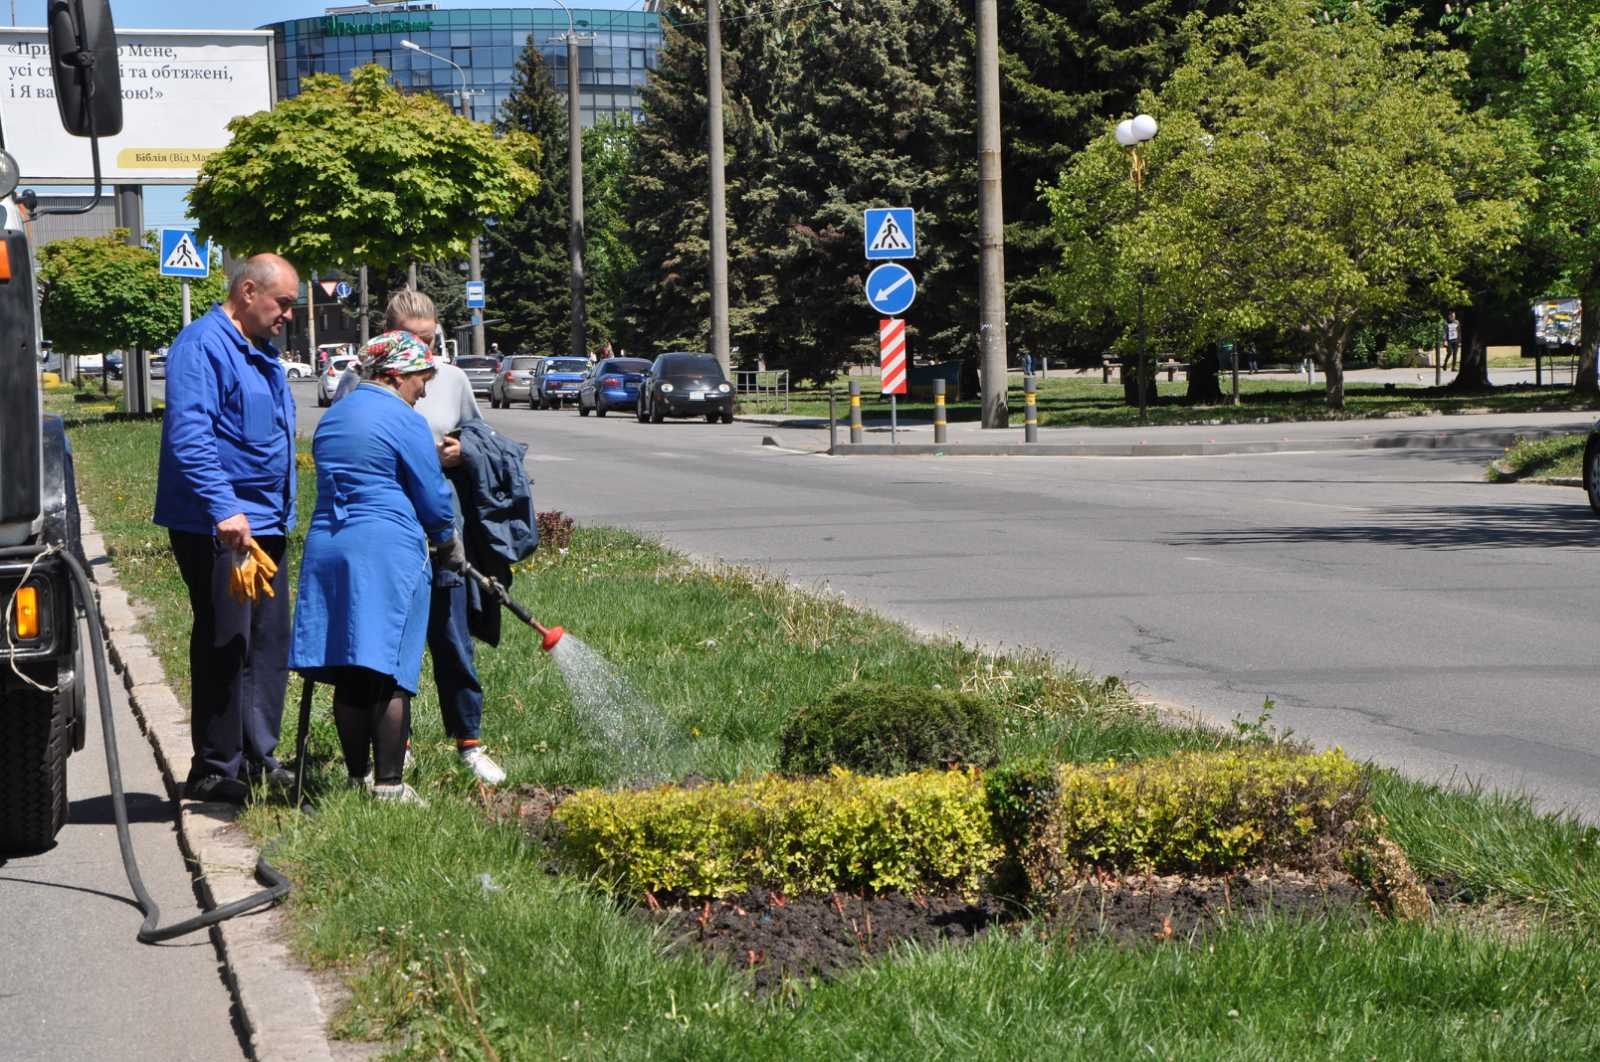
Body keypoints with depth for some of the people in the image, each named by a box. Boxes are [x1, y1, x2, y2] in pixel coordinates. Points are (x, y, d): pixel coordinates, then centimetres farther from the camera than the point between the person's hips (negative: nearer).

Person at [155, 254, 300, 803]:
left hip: (263, 525, 9)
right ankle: (215, 771, 2)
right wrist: (225, 510, -31)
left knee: (269, 643, 11)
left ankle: (257, 760, 20)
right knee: (224, 645, -5)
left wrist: (280, 515, 24)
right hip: (217, 527, -9)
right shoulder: (203, 345, -13)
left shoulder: (261, 354, 18)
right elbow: (188, 437, -24)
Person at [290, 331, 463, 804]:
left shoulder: (331, 418, 17)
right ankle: (388, 783, -5)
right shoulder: (405, 421, -7)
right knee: (390, 673, -4)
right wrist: (449, 547, 15)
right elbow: (433, 498, -4)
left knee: (348, 675, 9)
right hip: (388, 554, -7)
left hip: (327, 550, 7)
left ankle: (357, 776, 15)